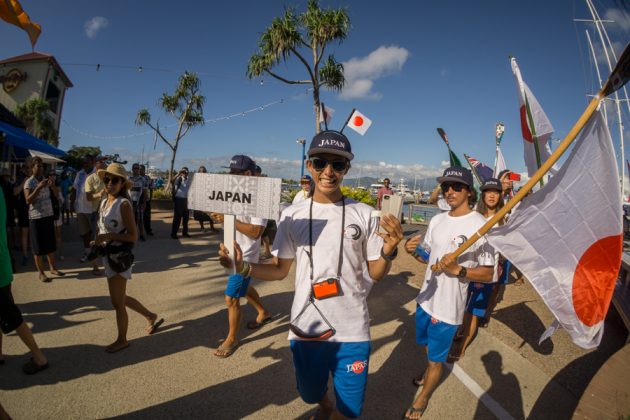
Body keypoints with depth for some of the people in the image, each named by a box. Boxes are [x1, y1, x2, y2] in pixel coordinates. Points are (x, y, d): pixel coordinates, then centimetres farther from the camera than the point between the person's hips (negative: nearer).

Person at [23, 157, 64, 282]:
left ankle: (53, 268, 25)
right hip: (36, 218, -6)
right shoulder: (29, 182, -9)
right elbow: (28, 200, -19)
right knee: (39, 246, 2)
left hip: (48, 215, 6)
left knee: (50, 244, 13)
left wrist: (53, 185, -11)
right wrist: (39, 187, -28)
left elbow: (56, 194, 8)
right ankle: (41, 273, 11)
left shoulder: (46, 180, 9)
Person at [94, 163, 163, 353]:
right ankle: (151, 316, 38)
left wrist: (107, 236, -24)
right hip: (108, 256, 9)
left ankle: (122, 340, 26)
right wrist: (98, 241, 3)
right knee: (120, 298, 21)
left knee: (117, 302, 6)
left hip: (119, 257, -9)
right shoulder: (104, 202, 7)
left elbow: (133, 235, -19)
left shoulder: (124, 204, -17)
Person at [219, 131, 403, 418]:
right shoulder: (292, 215, -4)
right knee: (311, 394, 25)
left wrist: (389, 251, -21)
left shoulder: (364, 215, -6)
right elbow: (280, 270, 3)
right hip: (306, 329, 2)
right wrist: (244, 267, -13)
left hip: (353, 332, -1)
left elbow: (375, 274, -1)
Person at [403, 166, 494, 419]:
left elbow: (488, 274, -15)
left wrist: (458, 270, -31)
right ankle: (429, 372, 57)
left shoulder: (480, 225, -17)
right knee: (427, 346, 28)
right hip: (426, 299, 6)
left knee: (436, 359, 12)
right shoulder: (437, 220, 2)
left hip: (449, 307, -6)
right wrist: (413, 251, -10)